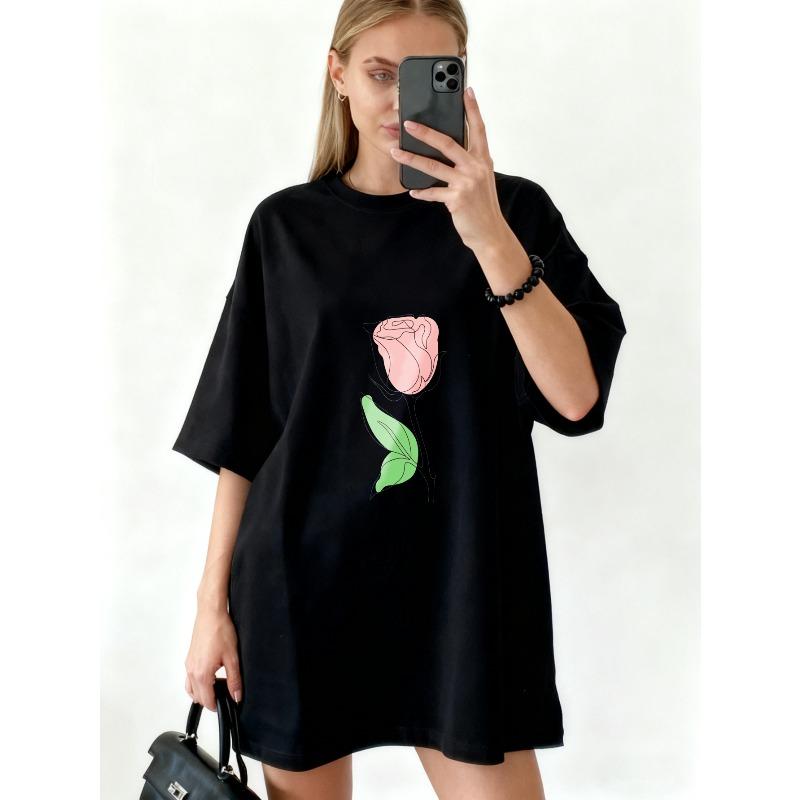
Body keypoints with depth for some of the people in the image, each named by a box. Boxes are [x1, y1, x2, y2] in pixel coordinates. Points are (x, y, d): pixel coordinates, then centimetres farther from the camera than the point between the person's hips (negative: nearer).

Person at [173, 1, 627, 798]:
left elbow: (577, 397, -12)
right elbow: (241, 436, 6)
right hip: (304, 584, 1)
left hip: (464, 587, -1)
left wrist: (487, 234, -21)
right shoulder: (286, 226, 4)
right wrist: (213, 602, 3)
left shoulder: (515, 211, 0)